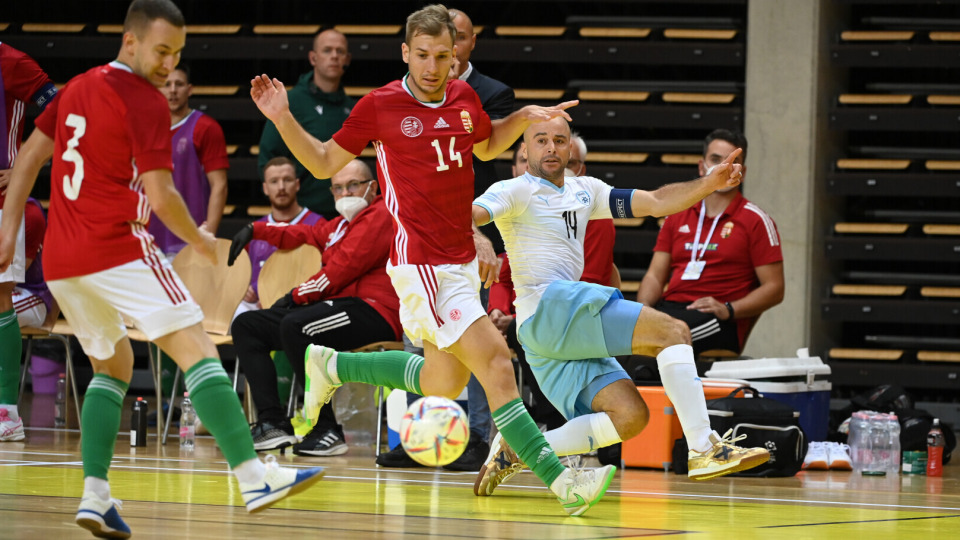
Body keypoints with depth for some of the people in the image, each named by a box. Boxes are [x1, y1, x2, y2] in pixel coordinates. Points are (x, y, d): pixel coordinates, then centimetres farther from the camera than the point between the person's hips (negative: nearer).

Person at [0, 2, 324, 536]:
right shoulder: (145, 102, -7)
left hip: (60, 261, 8)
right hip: (118, 248, -8)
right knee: (197, 349, -9)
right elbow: (160, 196, -11)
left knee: (113, 365, 21)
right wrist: (200, 240, 5)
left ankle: (95, 495, 7)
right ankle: (253, 475, -19)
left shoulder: (79, 87, 17)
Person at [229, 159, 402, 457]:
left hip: (372, 310, -11)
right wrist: (256, 230, 35)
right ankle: (273, 424, -11)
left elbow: (344, 266, -12)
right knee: (246, 326, 7)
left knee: (294, 326, -35)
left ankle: (328, 430, -31)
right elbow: (305, 234, 41)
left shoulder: (380, 217, -5)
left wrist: (297, 296, -6)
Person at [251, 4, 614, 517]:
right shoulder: (380, 105, -8)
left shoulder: (465, 97, 6)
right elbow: (324, 162, 4)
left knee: (443, 383, 19)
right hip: (420, 262, -7)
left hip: (462, 259, 7)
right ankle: (558, 479, -19)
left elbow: (486, 145, 27)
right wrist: (284, 120, -10)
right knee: (496, 363, -17)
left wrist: (524, 118, 10)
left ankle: (333, 365, 36)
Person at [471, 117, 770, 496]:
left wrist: (709, 184, 6)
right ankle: (704, 449, -21)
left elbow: (657, 203, 21)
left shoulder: (585, 191, 24)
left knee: (629, 417, -5)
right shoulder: (515, 192, 2)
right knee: (672, 332, -16)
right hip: (549, 305, -9)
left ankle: (514, 451, -3)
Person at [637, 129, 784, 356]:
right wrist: (643, 307, -4)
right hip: (669, 307, 5)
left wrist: (728, 309, -14)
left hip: (719, 321, -5)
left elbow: (774, 289, 2)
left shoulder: (756, 220, 6)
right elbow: (656, 275, 19)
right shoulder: (677, 216, 22)